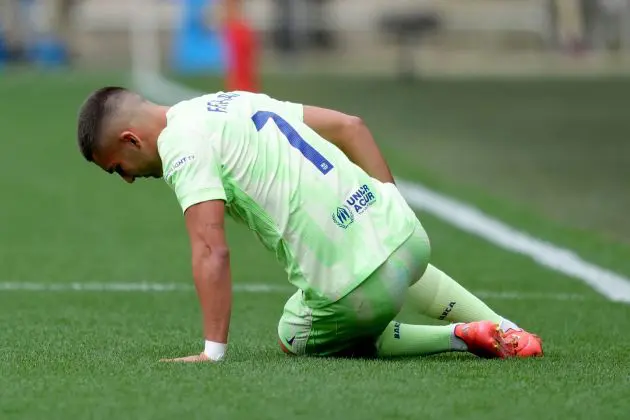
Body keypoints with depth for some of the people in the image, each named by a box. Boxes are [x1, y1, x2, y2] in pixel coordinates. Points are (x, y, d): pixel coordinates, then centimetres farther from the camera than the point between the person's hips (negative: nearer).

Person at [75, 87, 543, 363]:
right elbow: (350, 126, 18)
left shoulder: (181, 144, -9)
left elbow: (212, 251, -20)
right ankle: (502, 329, 31)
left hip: (358, 289, -9)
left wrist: (212, 352, -19)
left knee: (296, 339, 23)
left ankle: (459, 337, 8)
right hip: (408, 232, 9)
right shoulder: (235, 102, 17)